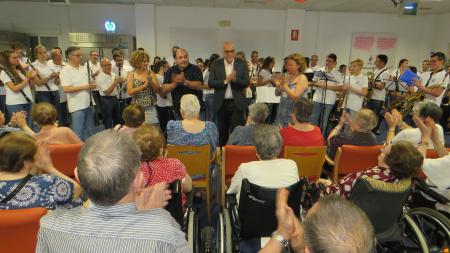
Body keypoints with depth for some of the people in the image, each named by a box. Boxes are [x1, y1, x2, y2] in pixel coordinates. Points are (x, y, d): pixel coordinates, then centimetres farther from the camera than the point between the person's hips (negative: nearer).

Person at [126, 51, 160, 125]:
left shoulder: (151, 73, 3)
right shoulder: (131, 75, 1)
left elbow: (158, 90, -1)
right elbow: (130, 92, -10)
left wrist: (149, 80, -14)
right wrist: (144, 85, -16)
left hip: (151, 108, 1)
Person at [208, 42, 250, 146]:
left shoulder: (242, 64, 3)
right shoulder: (216, 64, 2)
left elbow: (246, 83, -3)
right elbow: (210, 83, -6)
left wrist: (235, 79, -21)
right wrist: (226, 81, -19)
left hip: (237, 103, -1)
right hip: (221, 103, 1)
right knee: (222, 132, 12)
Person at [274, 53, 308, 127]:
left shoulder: (302, 78, -7)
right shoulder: (286, 77, 9)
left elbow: (295, 97, -18)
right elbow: (277, 94, 14)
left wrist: (285, 85, -15)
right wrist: (278, 85, -5)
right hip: (282, 112, 6)